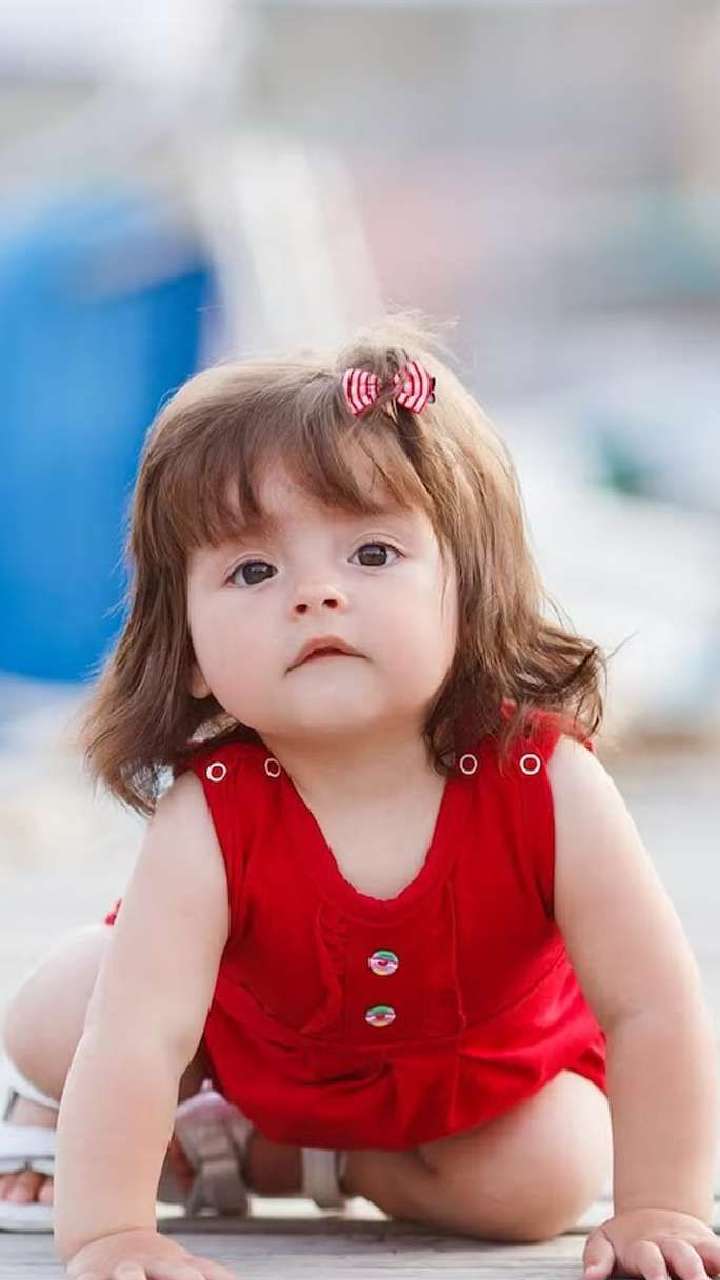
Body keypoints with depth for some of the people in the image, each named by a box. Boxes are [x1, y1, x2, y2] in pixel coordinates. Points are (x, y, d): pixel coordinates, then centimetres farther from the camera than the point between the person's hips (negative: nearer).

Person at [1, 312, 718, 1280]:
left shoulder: (549, 790, -39)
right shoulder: (208, 821, -38)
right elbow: (138, 1035, -45)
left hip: (485, 1072, 1)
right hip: (253, 1037, 0)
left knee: (544, 1181, -20)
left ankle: (272, 1156, 3)